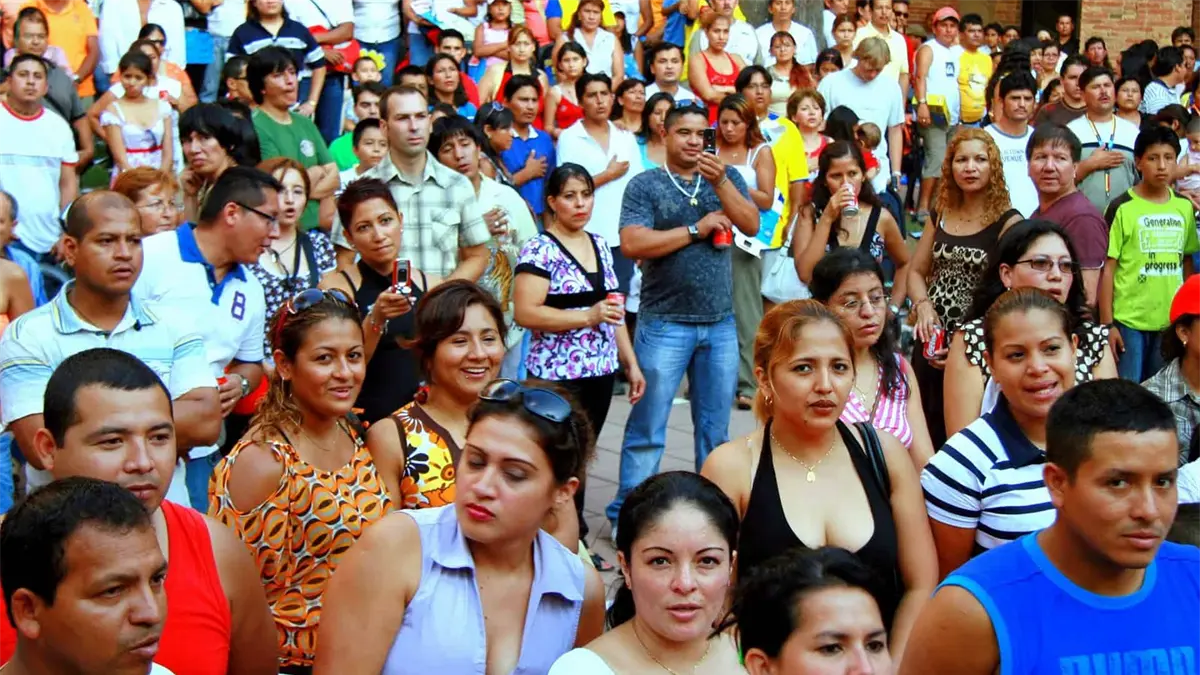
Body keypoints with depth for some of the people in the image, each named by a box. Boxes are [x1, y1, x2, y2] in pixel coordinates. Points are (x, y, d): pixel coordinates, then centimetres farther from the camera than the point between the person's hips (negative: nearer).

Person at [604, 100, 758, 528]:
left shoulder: (726, 177, 9)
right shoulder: (645, 185, -1)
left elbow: (751, 225, -4)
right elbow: (631, 244, -14)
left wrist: (720, 182, -16)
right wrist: (696, 229, -11)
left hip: (720, 323, 4)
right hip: (665, 324, -3)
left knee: (715, 428, 11)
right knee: (646, 428, 0)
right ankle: (627, 512, 8)